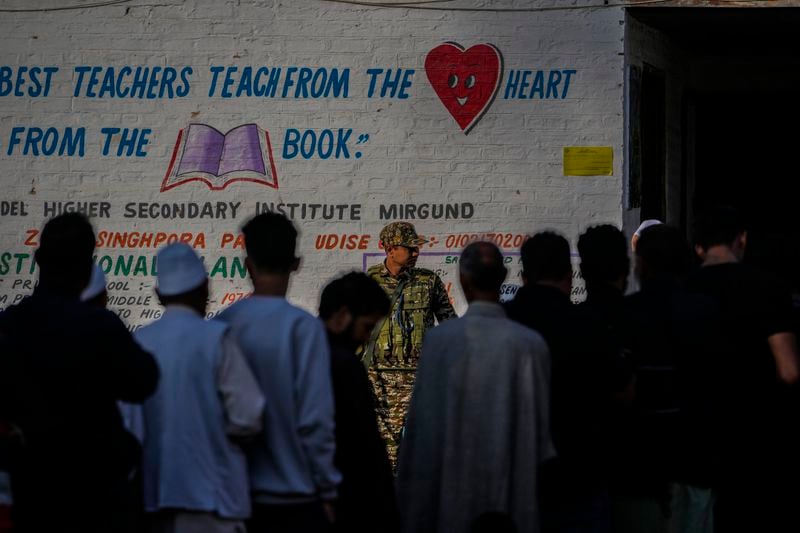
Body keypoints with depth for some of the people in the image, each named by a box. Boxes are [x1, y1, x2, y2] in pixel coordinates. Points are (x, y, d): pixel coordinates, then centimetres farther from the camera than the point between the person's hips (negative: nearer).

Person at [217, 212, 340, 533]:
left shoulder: (221, 326, 0)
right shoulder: (302, 327, -12)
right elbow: (315, 417, -13)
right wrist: (327, 490, -3)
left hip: (237, 494, 4)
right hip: (294, 496, -4)